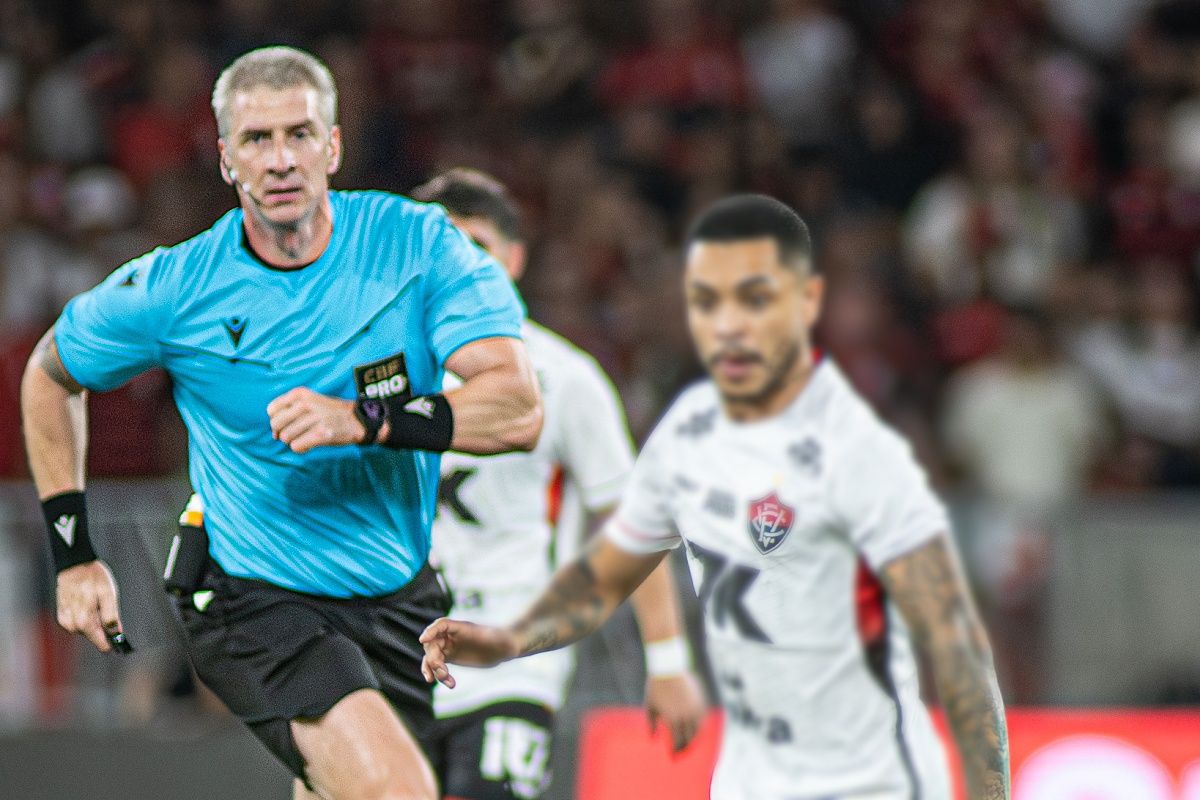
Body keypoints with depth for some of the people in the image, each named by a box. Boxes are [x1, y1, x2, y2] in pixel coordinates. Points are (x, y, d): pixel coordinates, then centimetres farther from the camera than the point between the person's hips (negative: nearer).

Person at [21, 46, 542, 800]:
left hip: (397, 598, 4)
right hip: (254, 601, -3)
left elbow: (518, 410, -19)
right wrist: (75, 554, 7)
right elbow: (51, 378, 11)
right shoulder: (172, 288, -9)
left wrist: (364, 420, -32)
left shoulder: (419, 244, -9)